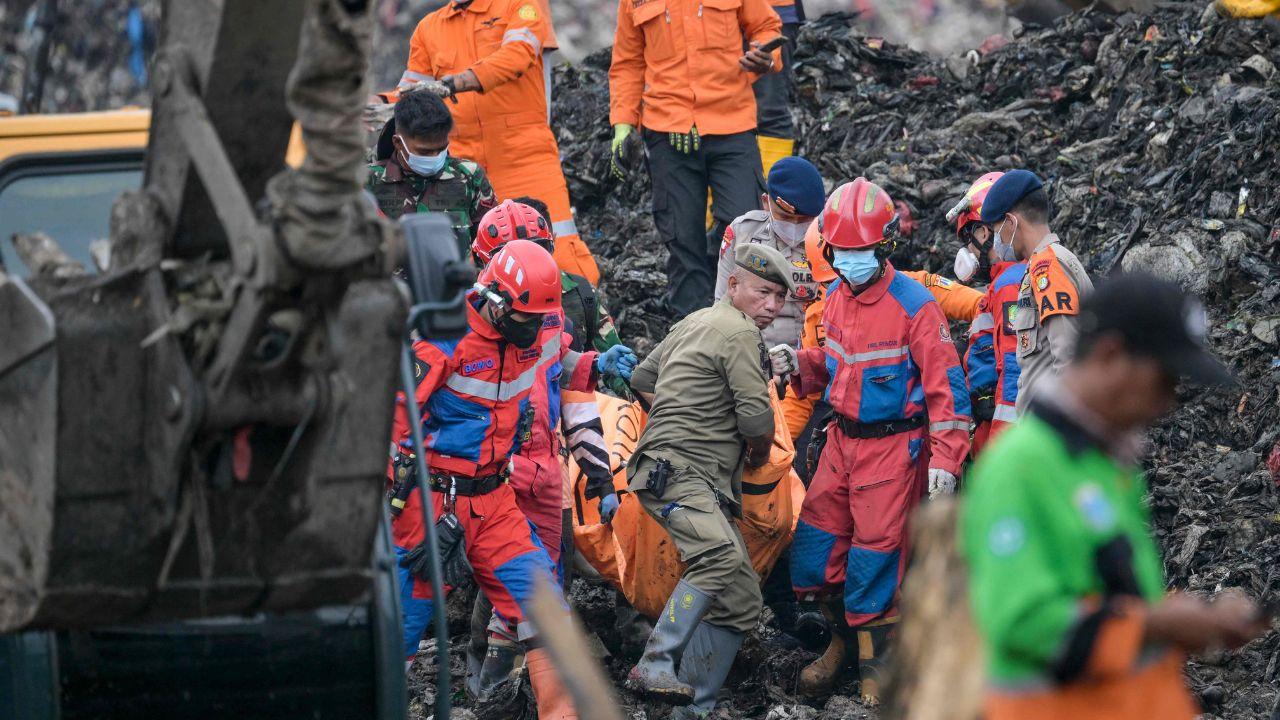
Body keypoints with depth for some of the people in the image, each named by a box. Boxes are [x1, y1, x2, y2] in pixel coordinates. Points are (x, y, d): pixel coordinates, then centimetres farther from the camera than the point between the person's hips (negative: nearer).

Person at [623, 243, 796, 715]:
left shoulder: (697, 323, 23)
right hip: (677, 469, -11)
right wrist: (760, 453, 8)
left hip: (710, 483, 11)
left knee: (741, 601, 7)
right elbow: (757, 418, -13)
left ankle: (695, 708, 7)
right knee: (723, 555, -36)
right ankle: (654, 667, -42)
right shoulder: (739, 332, -7)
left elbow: (643, 379, 33)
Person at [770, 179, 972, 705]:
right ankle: (843, 637, 28)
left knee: (875, 551, -3)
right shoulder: (837, 297, 4)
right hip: (843, 439, 7)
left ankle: (877, 657, 13)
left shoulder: (913, 305, -17)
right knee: (816, 541, 7)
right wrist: (800, 365, -1)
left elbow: (947, 385, -15)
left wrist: (945, 460, -19)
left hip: (894, 445, -7)